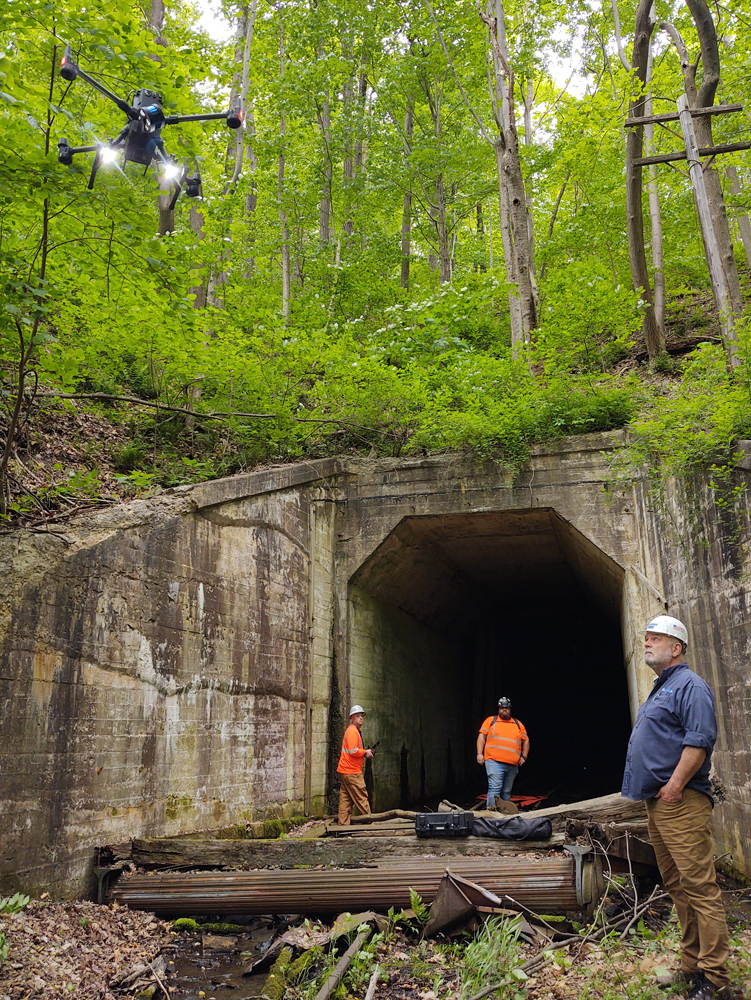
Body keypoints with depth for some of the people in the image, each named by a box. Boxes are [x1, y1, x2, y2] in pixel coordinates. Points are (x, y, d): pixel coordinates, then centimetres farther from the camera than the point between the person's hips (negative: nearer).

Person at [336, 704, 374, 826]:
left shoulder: (355, 731, 20)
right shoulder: (352, 731, -14)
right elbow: (353, 750, -23)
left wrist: (364, 752, 14)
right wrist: (365, 752, -10)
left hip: (344, 771, 10)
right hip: (352, 772, -10)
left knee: (345, 799, 9)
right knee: (361, 797, -1)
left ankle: (343, 824, 10)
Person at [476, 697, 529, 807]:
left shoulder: (518, 724, 18)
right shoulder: (491, 720, 9)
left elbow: (525, 740, 24)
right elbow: (482, 736, 6)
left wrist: (524, 756, 13)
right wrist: (479, 753, -3)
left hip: (513, 765, 4)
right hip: (494, 762, -4)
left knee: (507, 791, 8)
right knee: (495, 788, -15)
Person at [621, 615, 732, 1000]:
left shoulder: (689, 686, -9)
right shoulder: (659, 690, 20)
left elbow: (700, 739, -21)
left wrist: (675, 786, -22)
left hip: (681, 804, -10)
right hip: (657, 804, 10)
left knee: (700, 888, -6)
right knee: (676, 886, 14)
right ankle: (691, 968, 23)